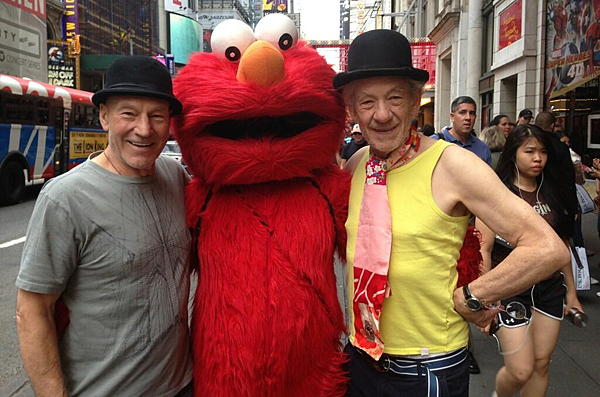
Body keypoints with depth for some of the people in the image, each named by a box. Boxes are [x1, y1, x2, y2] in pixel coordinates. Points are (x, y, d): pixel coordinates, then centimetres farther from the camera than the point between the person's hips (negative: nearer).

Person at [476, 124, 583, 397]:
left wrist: (571, 291, 15)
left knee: (541, 364, 11)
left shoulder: (550, 193, 6)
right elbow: (483, 249, -14)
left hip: (550, 288, 5)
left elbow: (561, 244, 13)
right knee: (521, 371, -4)